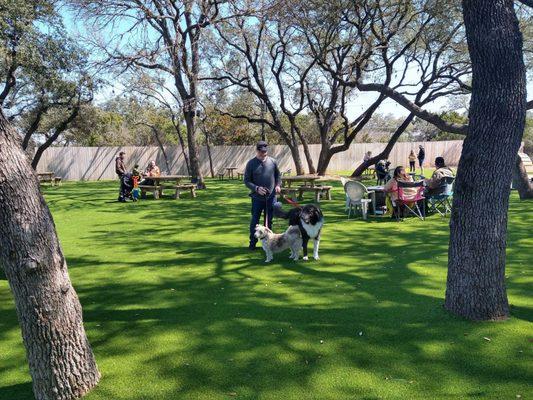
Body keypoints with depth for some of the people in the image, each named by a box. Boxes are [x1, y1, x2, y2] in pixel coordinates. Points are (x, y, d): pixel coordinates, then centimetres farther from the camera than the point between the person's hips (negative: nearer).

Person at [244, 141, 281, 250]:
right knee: (255, 221, 5)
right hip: (257, 198, -2)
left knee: (269, 220, 11)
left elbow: (278, 175, 15)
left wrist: (278, 185, -4)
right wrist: (256, 188, -17)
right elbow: (246, 180, -3)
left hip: (271, 197, 2)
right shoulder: (251, 163, -5)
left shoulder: (273, 162, 2)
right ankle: (253, 242, 17)